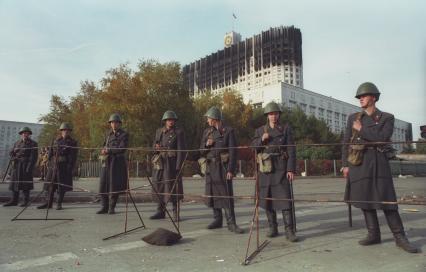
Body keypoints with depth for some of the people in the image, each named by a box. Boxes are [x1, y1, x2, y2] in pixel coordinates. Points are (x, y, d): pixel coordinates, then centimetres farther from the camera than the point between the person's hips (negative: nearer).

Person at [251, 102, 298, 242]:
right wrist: (262, 139, -15)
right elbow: (253, 147, 4)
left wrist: (291, 169, -12)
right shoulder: (260, 130, 8)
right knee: (268, 198, 5)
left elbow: (291, 150, -5)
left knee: (285, 197, -10)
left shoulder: (286, 128, 1)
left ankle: (289, 230, -5)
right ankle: (273, 228, 18)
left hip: (281, 167, -2)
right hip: (266, 168, 3)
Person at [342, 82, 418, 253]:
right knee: (364, 198, 4)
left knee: (386, 199, -5)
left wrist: (361, 129, -9)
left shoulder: (387, 118, 5)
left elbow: (383, 138, -13)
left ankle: (400, 237, 6)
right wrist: (345, 164, 3)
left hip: (378, 162, -2)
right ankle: (374, 235, 15)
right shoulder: (353, 118, 11)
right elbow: (346, 142, 9)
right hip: (358, 163, 3)